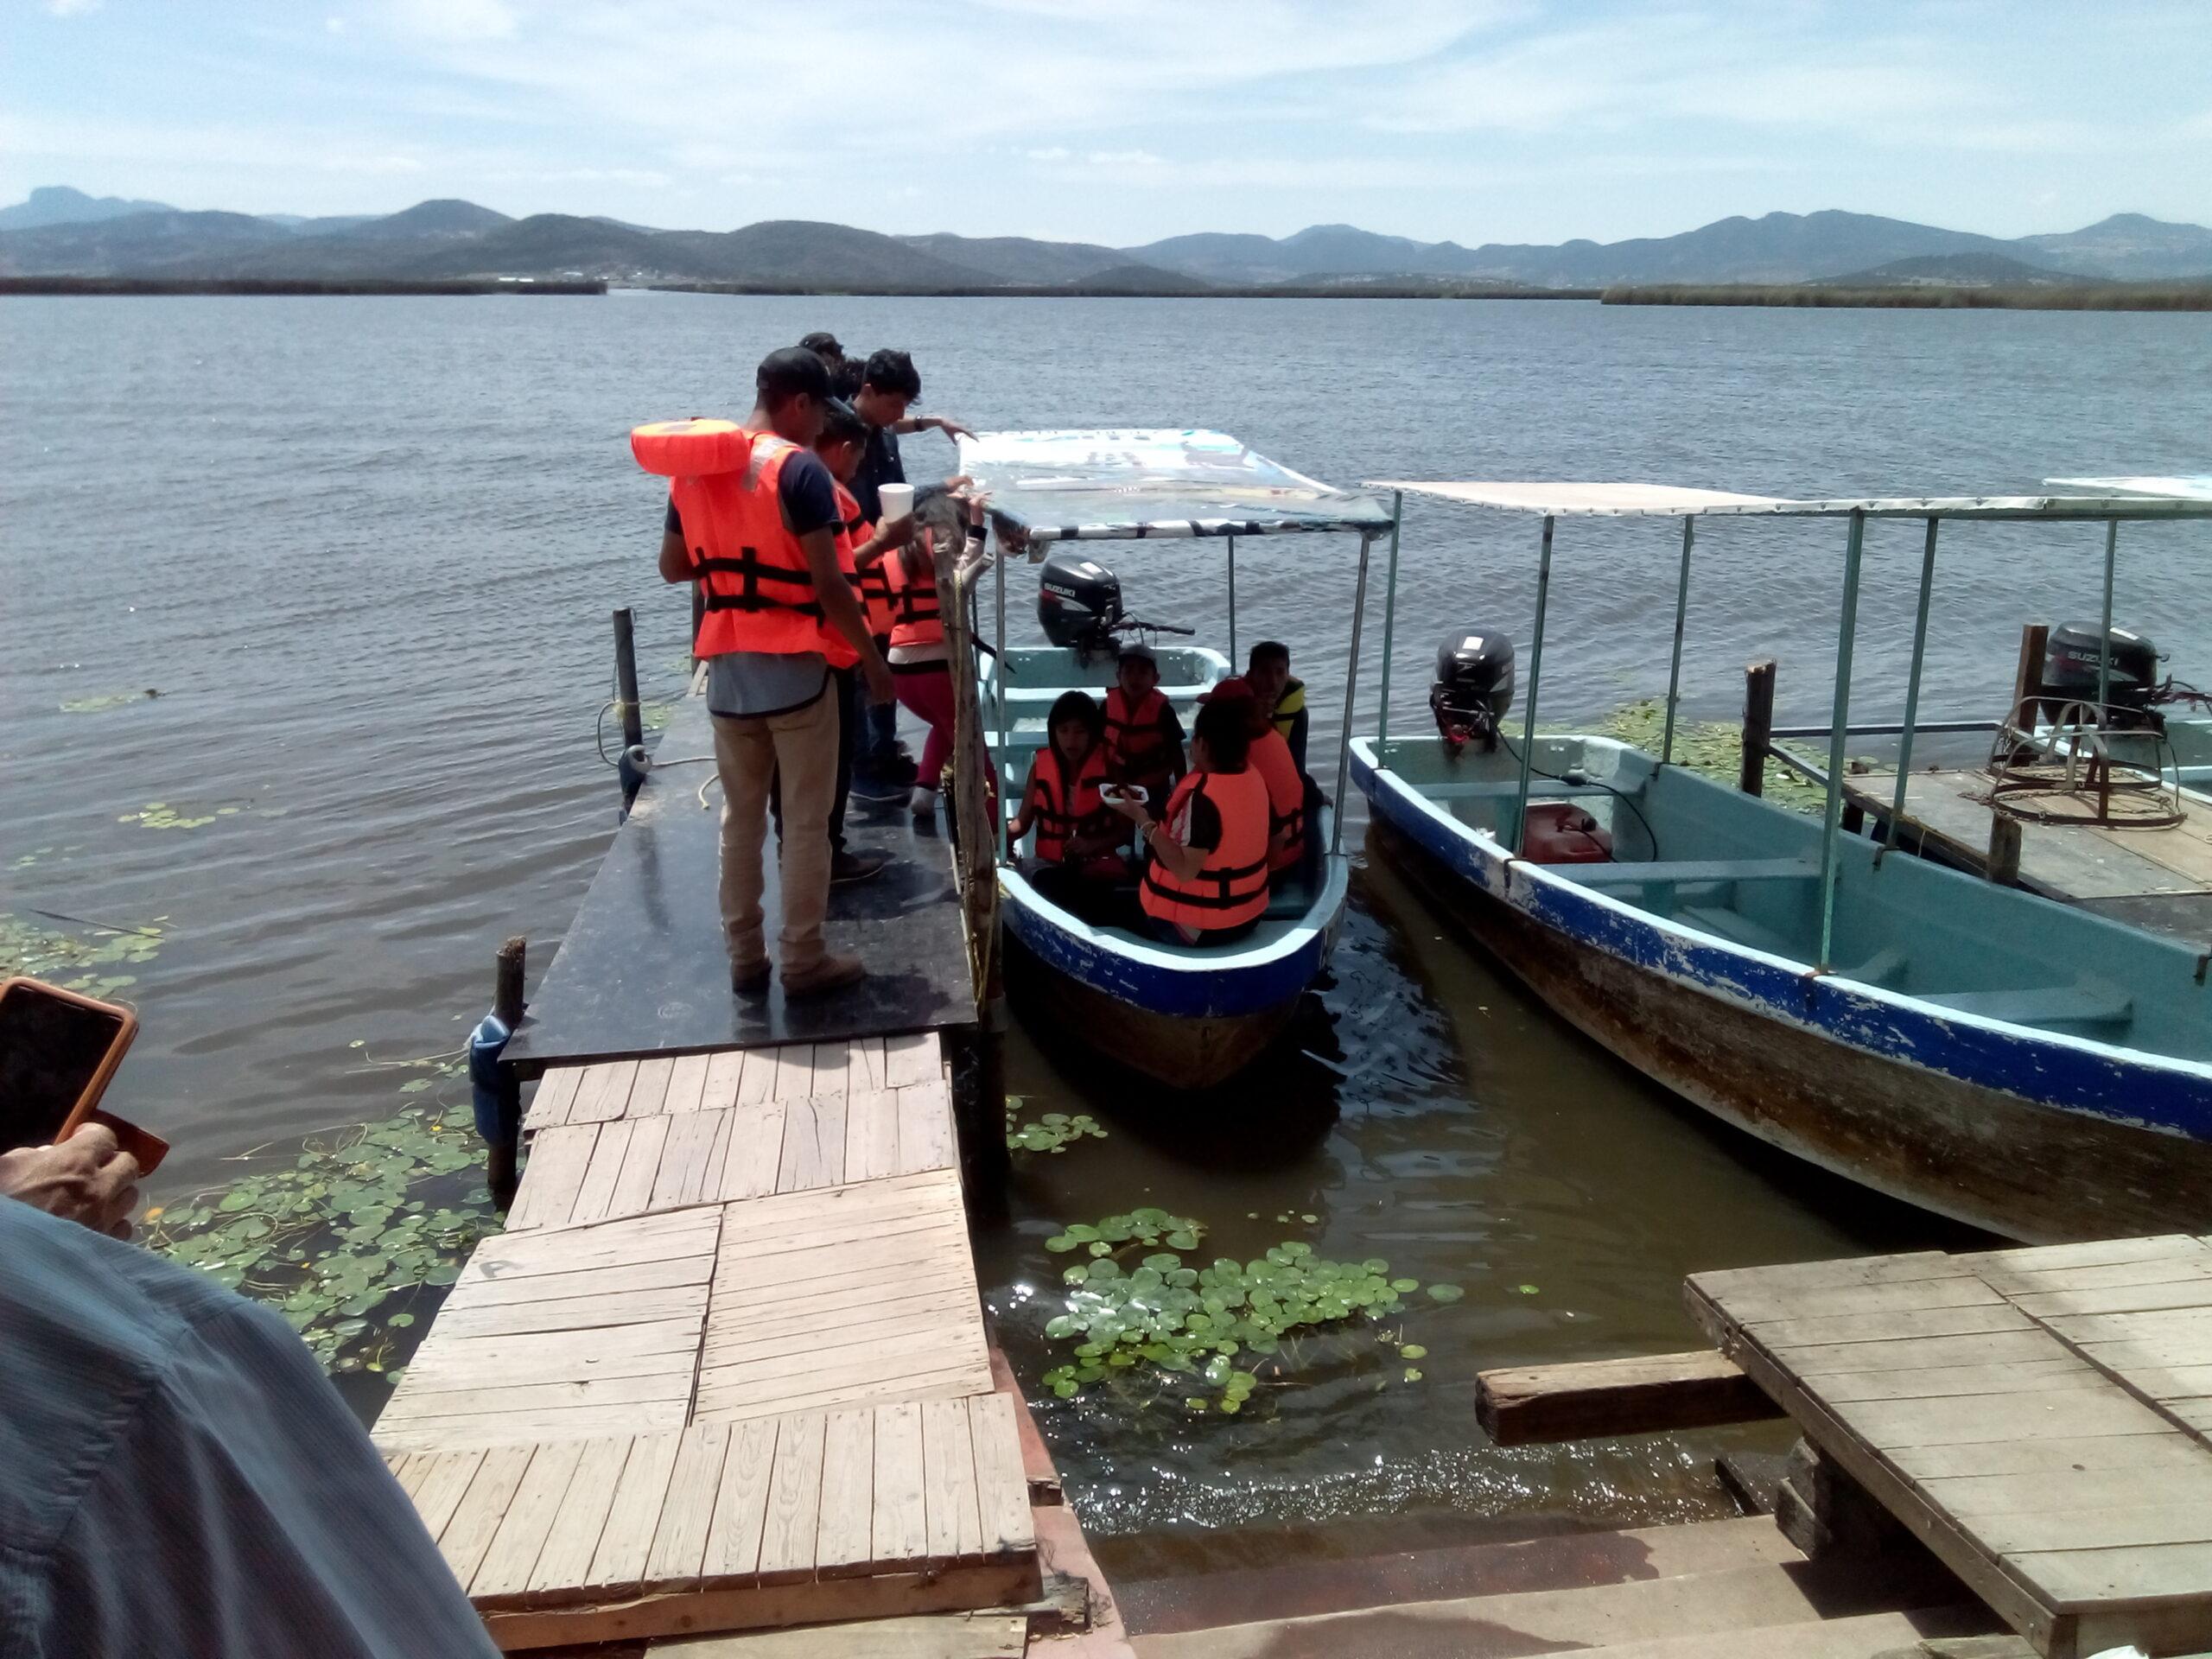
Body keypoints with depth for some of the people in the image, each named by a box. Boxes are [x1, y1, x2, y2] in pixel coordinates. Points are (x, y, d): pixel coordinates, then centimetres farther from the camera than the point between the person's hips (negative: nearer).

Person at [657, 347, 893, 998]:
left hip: (726, 668, 6)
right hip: (794, 666, -6)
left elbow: (672, 566, 14)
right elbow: (827, 583, -17)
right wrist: (872, 658, -7)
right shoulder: (799, 469, -13)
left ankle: (744, 959, 21)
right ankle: (804, 962, 11)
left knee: (740, 817, 14)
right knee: (805, 822, 4)